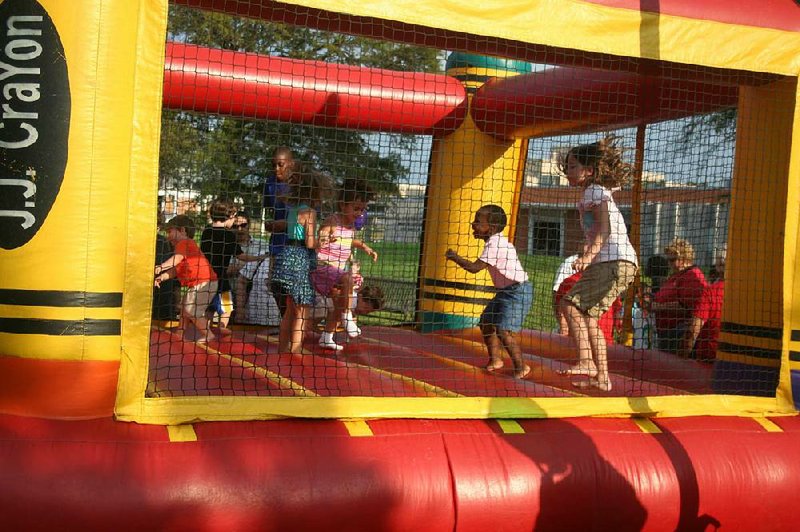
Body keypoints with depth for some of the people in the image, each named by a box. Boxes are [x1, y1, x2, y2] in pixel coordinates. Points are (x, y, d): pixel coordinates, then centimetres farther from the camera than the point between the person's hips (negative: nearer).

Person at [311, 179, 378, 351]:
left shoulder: (351, 224, 8)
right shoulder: (331, 222, -17)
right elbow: (317, 243, -23)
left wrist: (366, 248, 25)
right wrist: (326, 240, -41)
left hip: (339, 270, 9)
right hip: (324, 267, -9)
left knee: (339, 306, 14)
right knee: (346, 279, -36)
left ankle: (326, 338, 28)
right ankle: (347, 317, -23)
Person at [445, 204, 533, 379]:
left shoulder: (495, 244, -21)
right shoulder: (496, 242, 10)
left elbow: (475, 268, -24)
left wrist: (455, 257, -12)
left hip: (518, 291, -11)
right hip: (506, 291, 11)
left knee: (504, 330, -16)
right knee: (486, 322, 14)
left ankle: (520, 366, -4)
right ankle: (495, 359, 27)